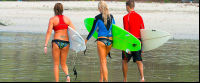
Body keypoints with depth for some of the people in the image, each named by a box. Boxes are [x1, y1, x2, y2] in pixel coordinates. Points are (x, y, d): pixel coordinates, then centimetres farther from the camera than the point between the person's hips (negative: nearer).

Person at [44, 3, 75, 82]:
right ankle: (67, 75, -13)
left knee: (56, 64, 10)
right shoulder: (67, 19, 7)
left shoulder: (52, 19, -3)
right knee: (63, 64, 17)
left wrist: (45, 46, -11)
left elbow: (49, 32, -11)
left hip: (56, 42, -3)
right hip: (65, 43, 3)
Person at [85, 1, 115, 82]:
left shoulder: (98, 17, -9)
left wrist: (86, 39, 8)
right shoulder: (111, 17, 6)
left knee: (103, 62, 0)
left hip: (101, 40, -5)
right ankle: (101, 79, 24)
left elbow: (93, 30, -5)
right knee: (103, 59, 21)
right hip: (110, 40, 5)